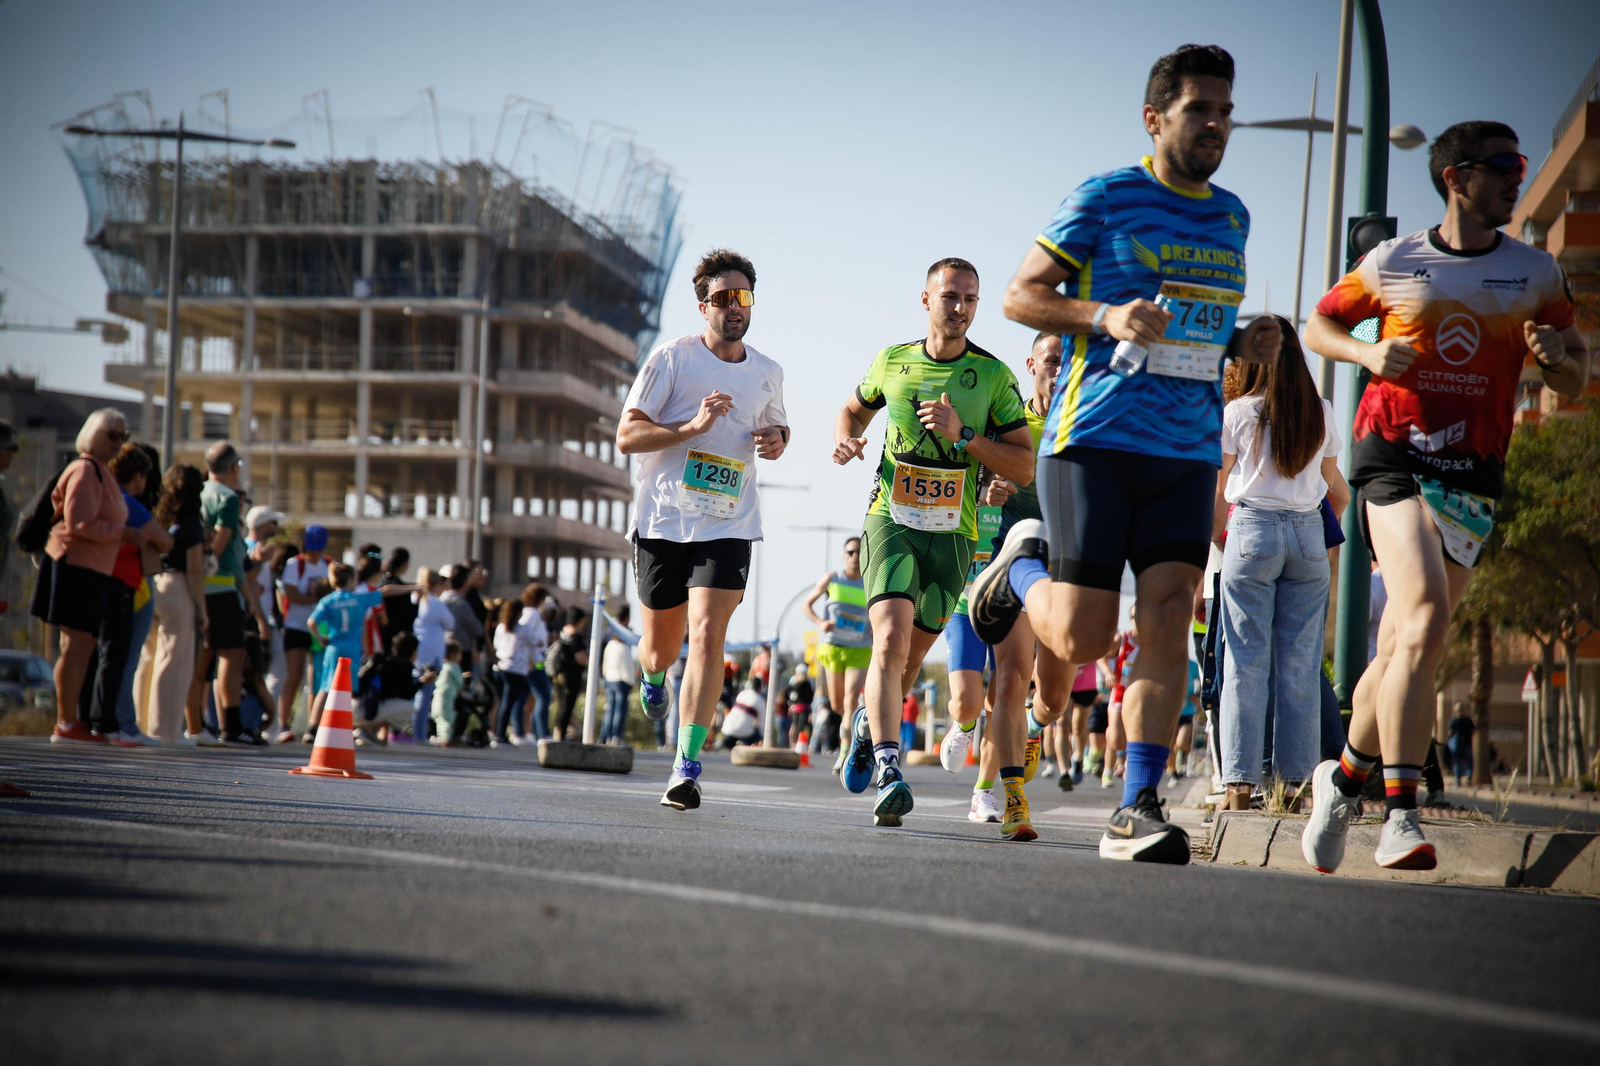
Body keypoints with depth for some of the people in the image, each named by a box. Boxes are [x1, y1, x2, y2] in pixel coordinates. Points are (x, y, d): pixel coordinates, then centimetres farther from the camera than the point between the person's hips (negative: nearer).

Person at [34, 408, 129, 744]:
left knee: (84, 644, 12)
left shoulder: (101, 471, 19)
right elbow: (79, 522, -21)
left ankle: (71, 721, 17)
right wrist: (122, 532, -14)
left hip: (92, 569, 11)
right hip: (77, 565, -11)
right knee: (77, 644, -9)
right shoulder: (85, 471, -13)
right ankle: (66, 724, -7)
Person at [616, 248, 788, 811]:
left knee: (708, 637, -16)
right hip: (662, 521, -1)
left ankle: (686, 769, -15)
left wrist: (777, 440, 5)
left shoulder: (767, 373, 10)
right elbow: (627, 435, -6)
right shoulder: (672, 358, -3)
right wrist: (692, 427, -20)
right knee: (661, 647, 10)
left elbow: (777, 426, 30)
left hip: (727, 526, 1)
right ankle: (652, 674, 50)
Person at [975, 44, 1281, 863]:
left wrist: (1245, 344, 7)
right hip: (1094, 438, -5)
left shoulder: (1232, 218, 17)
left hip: (1188, 452, 5)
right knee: (1081, 640, -5)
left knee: (1167, 626, -9)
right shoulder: (1102, 201, -2)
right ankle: (1025, 563, 28)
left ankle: (1135, 811, -7)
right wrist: (1106, 315, -17)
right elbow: (1020, 297, 0)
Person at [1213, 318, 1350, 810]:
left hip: (1252, 530, -3)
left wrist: (1214, 537, 16)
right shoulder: (1321, 413, 8)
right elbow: (1336, 489, 18)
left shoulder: (1237, 413, -1)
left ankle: (1241, 782, -5)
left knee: (1247, 662, -2)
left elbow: (1219, 493, 3)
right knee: (1300, 663, 5)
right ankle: (1295, 778, 4)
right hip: (1308, 534, 3)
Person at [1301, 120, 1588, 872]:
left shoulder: (1536, 274, 11)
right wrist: (1367, 353, -2)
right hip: (1392, 456, -3)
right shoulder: (1392, 263, 6)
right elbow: (1319, 325, 19)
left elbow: (1575, 383, 15)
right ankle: (1400, 817, -24)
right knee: (1425, 618, -23)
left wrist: (1557, 354, -9)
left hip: (1472, 472, 3)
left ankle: (1345, 775, 30)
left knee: (1405, 643, 5)